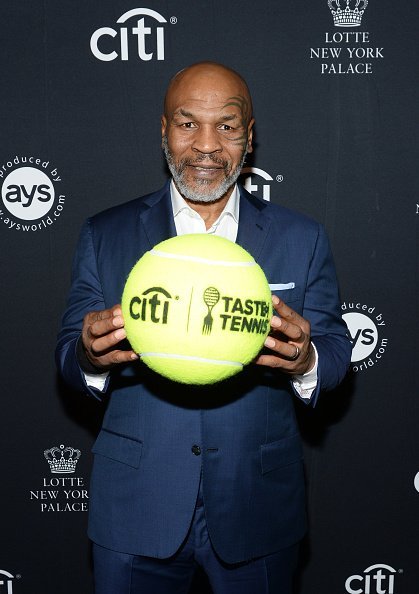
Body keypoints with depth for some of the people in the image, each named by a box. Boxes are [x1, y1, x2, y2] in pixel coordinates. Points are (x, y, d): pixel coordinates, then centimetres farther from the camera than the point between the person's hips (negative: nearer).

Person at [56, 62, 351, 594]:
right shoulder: (104, 235, 1)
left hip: (258, 510, 1)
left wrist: (305, 360, -25)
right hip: (134, 510, 0)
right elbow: (69, 352, -1)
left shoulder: (302, 240, 1)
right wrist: (92, 357, -25)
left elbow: (335, 351, -1)